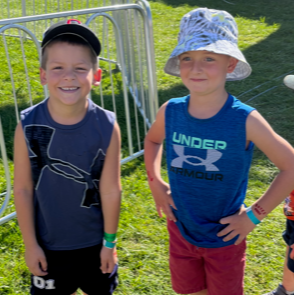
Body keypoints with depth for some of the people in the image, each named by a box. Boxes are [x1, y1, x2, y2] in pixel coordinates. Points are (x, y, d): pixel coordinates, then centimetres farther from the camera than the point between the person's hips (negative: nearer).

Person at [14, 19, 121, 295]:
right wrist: (30, 244, -4)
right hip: (48, 244, 0)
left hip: (95, 242, 0)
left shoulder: (107, 126, -21)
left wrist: (109, 241, -3)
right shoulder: (28, 126, -19)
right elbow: (23, 189, -10)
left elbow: (111, 190, -12)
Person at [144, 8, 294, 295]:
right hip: (180, 230, 3)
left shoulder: (245, 120, -24)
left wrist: (254, 215, -16)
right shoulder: (170, 112, -13)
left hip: (225, 237, -3)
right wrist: (155, 183, -1)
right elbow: (152, 140, 11)